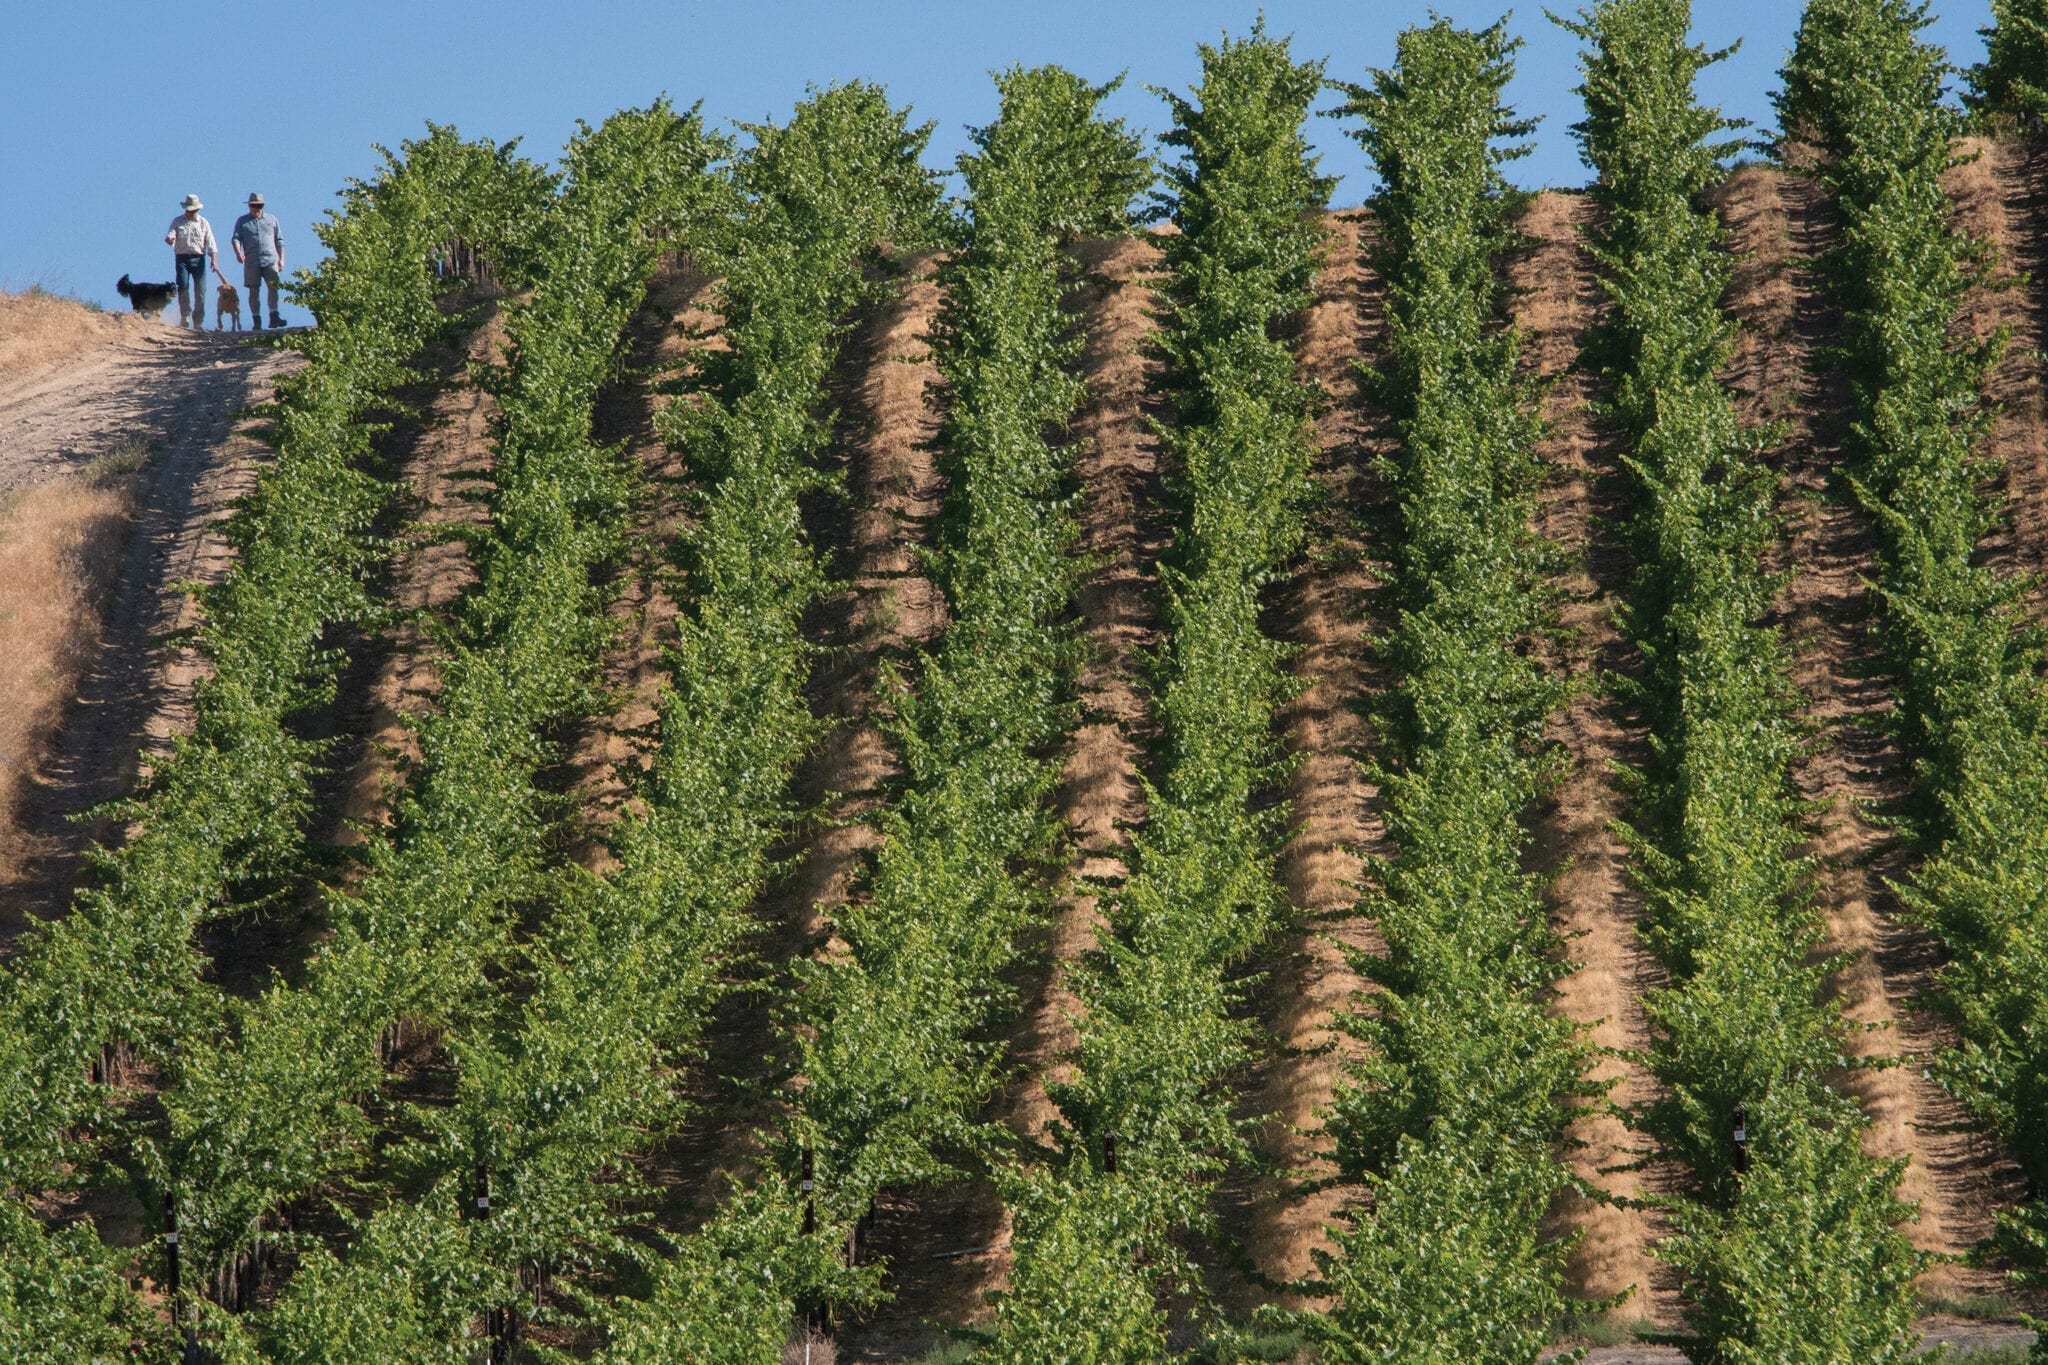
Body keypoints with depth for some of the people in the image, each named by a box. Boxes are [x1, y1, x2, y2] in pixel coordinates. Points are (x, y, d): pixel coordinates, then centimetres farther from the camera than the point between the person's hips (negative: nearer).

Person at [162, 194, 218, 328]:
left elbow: (210, 243, 6)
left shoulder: (203, 223, 11)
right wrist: (169, 239, -29)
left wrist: (214, 259, -6)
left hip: (198, 259, 1)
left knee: (200, 291, -2)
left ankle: (198, 322, 4)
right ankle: (185, 316, -6)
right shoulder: (177, 222, 8)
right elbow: (170, 237, -4)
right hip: (182, 258, -1)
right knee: (183, 287, -15)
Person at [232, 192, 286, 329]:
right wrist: (238, 252, -19)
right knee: (253, 291, -1)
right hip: (251, 262, 0)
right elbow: (236, 238, 1)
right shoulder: (242, 221, 11)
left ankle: (274, 317, -18)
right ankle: (256, 320, 2)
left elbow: (279, 241, 17)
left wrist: (281, 259, 9)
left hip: (270, 260, 0)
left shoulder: (272, 220, 15)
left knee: (273, 287, -14)